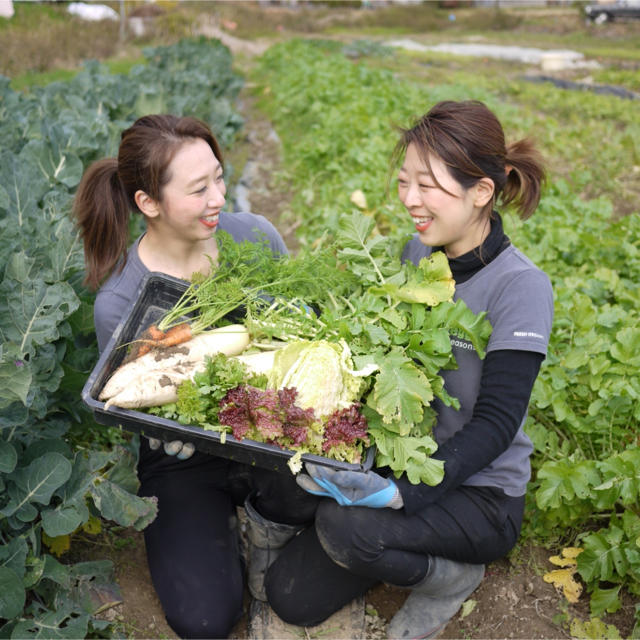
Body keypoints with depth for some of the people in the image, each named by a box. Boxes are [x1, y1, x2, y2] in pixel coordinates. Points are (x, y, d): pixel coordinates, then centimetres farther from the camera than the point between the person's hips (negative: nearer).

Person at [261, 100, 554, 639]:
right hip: (398, 460, 6)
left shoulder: (521, 287, -21)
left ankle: (453, 575, -3)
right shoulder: (417, 252, -1)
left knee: (344, 525, -32)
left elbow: (496, 423, -24)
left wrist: (401, 492, -37)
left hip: (480, 492, -6)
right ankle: (404, 549, 20)